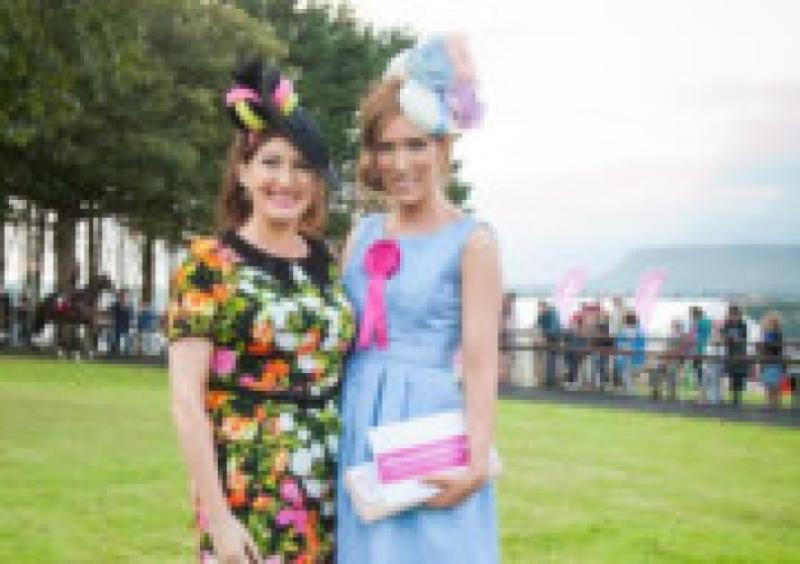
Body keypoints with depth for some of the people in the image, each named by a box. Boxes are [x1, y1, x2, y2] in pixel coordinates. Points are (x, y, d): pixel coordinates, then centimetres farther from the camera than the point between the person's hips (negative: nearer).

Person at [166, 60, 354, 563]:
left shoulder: (326, 262, 10)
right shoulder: (210, 264, -5)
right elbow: (187, 399, -9)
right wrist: (217, 516, -13)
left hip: (330, 492, 5)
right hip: (248, 495, -5)